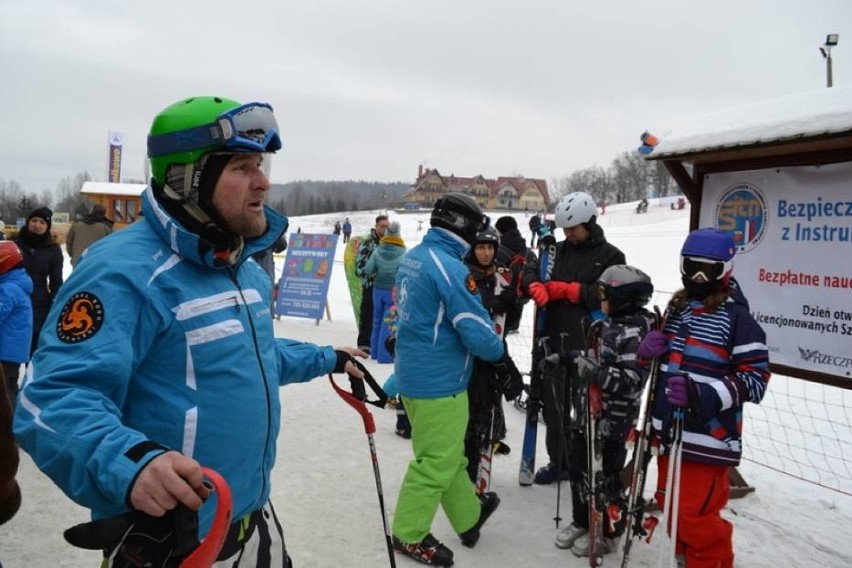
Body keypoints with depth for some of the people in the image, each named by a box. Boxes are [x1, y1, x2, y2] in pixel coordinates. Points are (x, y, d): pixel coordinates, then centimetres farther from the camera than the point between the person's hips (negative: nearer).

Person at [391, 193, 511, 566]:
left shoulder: (412, 258, 5)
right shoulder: (450, 269, -23)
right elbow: (479, 336, -22)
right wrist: (497, 350, -2)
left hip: (413, 373, 9)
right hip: (439, 382, -9)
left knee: (448, 453, 22)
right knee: (437, 462, 7)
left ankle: (468, 516, 39)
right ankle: (409, 535, 22)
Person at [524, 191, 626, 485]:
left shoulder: (611, 256, -2)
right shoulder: (558, 250, 13)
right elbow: (532, 271, 6)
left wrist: (568, 290, -16)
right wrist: (535, 286, -17)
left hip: (588, 347, -5)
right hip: (554, 342, 5)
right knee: (553, 405, 15)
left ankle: (583, 470, 20)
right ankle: (559, 462, 32)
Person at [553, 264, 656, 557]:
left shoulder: (633, 332, -20)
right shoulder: (608, 324, 9)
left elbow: (632, 381, -26)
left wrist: (598, 373, -35)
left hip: (612, 421, -9)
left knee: (605, 477, 6)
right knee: (580, 468, 18)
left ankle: (606, 532, 24)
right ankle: (582, 522, 35)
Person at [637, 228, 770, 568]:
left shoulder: (736, 317, -13)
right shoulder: (676, 308, 10)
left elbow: (755, 379, -17)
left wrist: (704, 393, -30)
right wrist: (647, 350, 0)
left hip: (708, 438, -7)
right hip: (668, 430, 8)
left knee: (696, 515, -2)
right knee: (672, 505, 20)